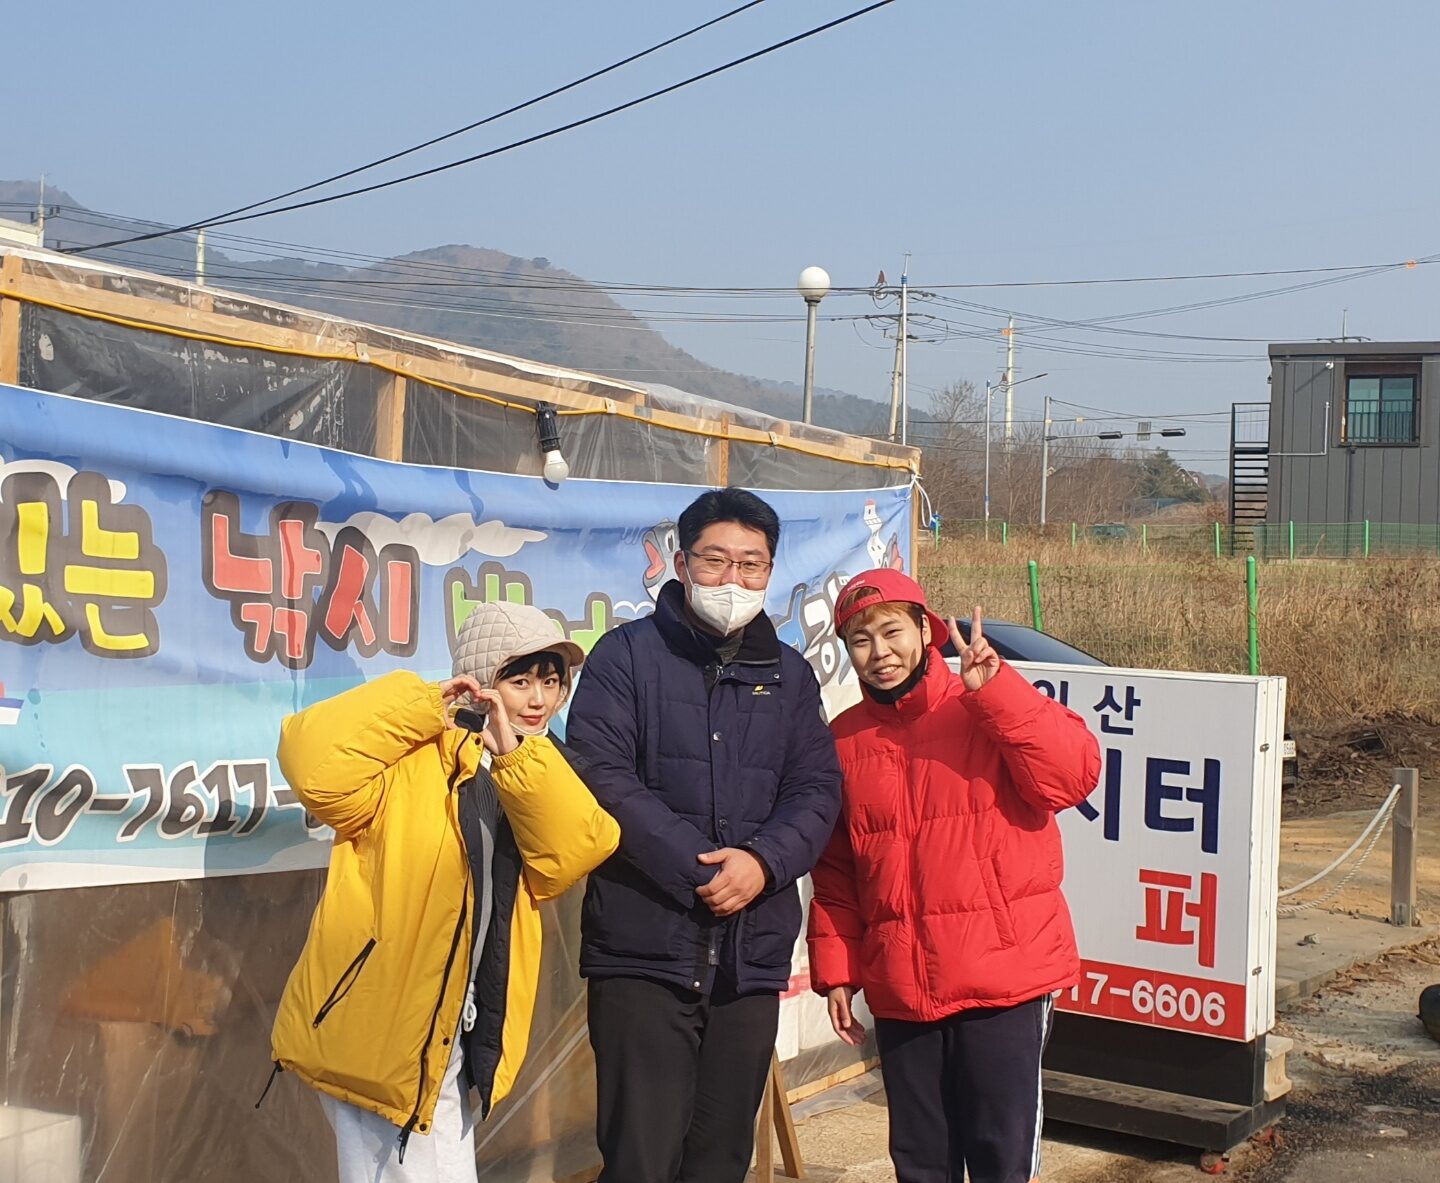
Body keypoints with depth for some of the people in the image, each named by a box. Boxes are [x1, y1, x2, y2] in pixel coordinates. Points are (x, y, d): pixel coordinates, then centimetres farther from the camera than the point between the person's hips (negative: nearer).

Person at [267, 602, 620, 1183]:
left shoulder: (542, 779, 11)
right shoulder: (416, 755, -9)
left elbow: (575, 852, -9)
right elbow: (316, 769, -27)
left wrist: (517, 759, -19)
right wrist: (423, 704, -20)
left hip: (449, 1043, 7)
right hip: (376, 1031, -7)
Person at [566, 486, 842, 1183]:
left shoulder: (789, 675, 14)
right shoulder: (627, 655, 1)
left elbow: (817, 790, 6)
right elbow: (604, 777, -10)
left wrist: (763, 860, -14)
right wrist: (700, 870, -15)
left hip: (753, 959, 4)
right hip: (644, 950, -4)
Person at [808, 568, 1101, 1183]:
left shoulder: (992, 712, -3)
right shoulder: (845, 741, 7)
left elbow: (1072, 778, -19)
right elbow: (835, 873, 11)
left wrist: (996, 689, -24)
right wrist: (835, 970, 7)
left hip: (1004, 979, -4)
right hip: (899, 991, 4)